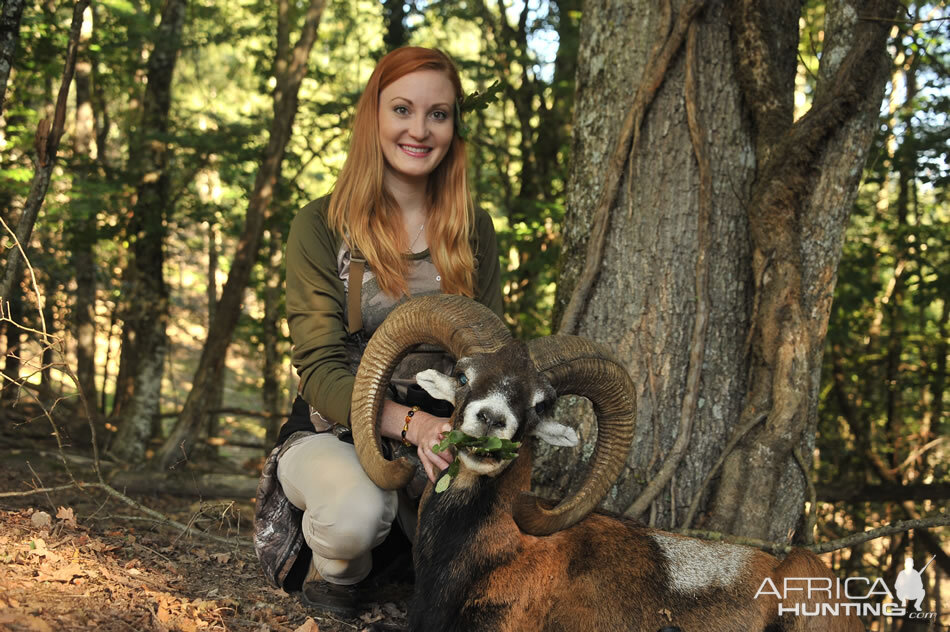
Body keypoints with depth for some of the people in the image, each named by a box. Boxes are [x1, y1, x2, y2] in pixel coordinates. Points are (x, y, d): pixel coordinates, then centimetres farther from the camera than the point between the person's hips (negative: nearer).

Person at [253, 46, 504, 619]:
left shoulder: (473, 230, 5)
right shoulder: (322, 227, -6)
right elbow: (321, 369, -11)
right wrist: (410, 423, -29)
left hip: (439, 437, 3)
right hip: (334, 432, -3)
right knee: (358, 510, -38)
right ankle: (331, 574, -1)